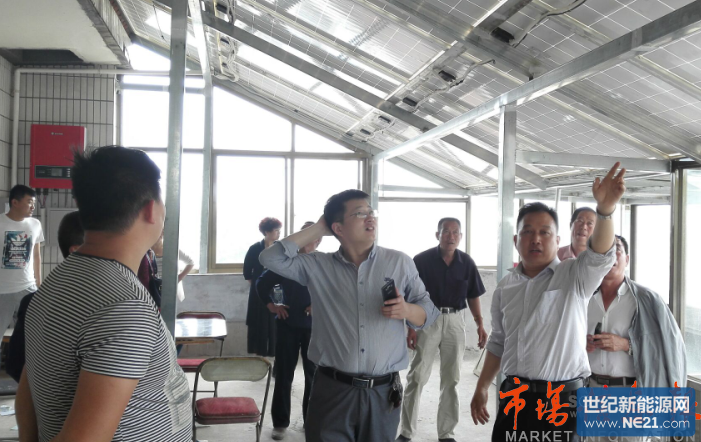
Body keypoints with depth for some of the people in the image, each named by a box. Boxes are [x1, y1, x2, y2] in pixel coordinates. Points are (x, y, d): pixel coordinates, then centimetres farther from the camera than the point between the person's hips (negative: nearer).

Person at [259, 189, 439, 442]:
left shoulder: (400, 263, 5)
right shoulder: (318, 266, 3)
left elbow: (429, 312, 9)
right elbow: (271, 258, -7)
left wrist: (406, 310, -14)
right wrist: (318, 229, -1)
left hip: (383, 392, 1)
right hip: (332, 390, -1)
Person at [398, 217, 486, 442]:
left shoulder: (466, 262, 0)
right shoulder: (422, 260, -9)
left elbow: (473, 296, 9)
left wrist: (480, 325, 1)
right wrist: (411, 327, -11)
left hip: (455, 321, 3)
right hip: (427, 320, -3)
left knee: (451, 379, 10)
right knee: (416, 377, 1)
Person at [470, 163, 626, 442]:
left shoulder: (574, 277, -4)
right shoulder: (505, 286, 9)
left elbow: (600, 257, -26)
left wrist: (605, 210, -44)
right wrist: (481, 388, 17)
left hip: (563, 399, -4)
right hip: (513, 396, 4)